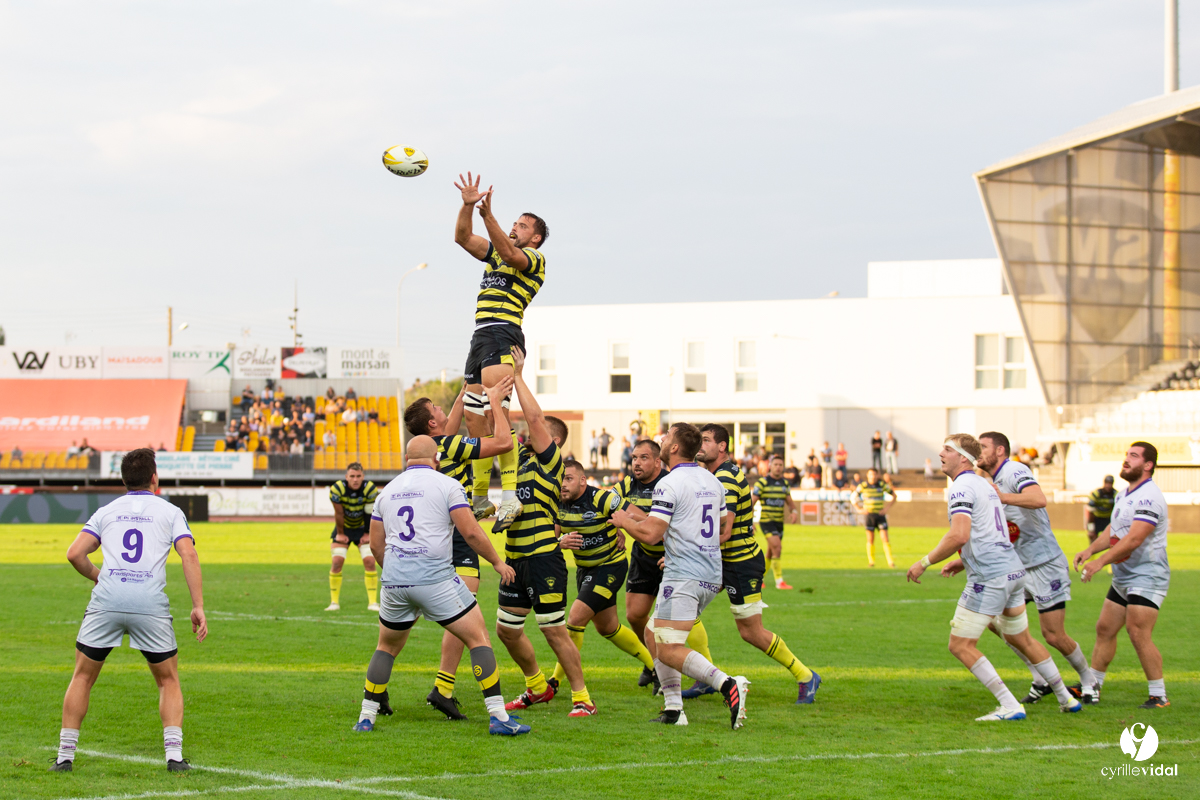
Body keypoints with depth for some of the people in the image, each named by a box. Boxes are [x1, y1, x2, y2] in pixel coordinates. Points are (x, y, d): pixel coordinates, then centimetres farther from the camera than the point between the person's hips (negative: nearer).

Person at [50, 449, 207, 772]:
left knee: (82, 677, 16)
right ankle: (174, 754, 2)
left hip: (106, 600, 1)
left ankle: (65, 756, 13)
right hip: (151, 603, -1)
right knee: (169, 681, 15)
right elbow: (189, 555, -1)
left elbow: (74, 553, 8)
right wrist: (198, 607, -2)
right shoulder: (170, 512, 14)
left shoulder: (106, 511, 18)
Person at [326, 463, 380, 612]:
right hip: (344, 528, 0)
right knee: (337, 561, -13)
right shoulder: (337, 489, -25)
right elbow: (339, 513, -15)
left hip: (363, 529, 0)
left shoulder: (370, 488, -23)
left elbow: (371, 513, -11)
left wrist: (368, 534, -5)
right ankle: (334, 602, -2)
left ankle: (372, 602, -6)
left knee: (369, 561, -13)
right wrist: (340, 533, -6)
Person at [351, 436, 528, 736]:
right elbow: (471, 532, -7)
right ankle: (498, 717, -7)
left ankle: (366, 717, 19)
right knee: (479, 638, 2)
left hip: (395, 583, 5)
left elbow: (376, 545, 18)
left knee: (387, 647, 24)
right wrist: (497, 562, 7)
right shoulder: (446, 485, 0)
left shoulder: (387, 490, 15)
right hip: (436, 580, -5)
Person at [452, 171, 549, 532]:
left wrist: (487, 214, -26)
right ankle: (479, 500, 13)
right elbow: (462, 237, 17)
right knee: (474, 419, 6)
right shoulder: (496, 253, 24)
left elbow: (507, 252, -18)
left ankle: (510, 496, -30)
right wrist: (468, 205, 2)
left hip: (503, 334, -9)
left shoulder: (534, 258, 2)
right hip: (481, 336, 9)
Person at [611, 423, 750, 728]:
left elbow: (650, 534, -16)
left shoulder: (670, 484, -11)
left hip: (684, 577, -9)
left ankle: (728, 685, -28)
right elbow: (725, 531, 22)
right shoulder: (713, 482, 15)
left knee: (668, 651, -12)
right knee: (653, 636, 17)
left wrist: (623, 520, 3)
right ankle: (673, 709, 10)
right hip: (711, 576, 9)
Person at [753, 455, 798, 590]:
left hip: (779, 522, 6)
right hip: (766, 520, -6)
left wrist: (793, 512, -7)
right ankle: (779, 581, -17)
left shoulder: (785, 483, 10)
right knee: (777, 547, -19)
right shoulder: (763, 482, -8)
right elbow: (752, 502, -8)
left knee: (771, 552, 12)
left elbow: (789, 502, 15)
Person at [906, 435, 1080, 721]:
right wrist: (964, 561, 26)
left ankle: (1009, 706, -8)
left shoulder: (962, 487, -12)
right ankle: (1066, 698, 32)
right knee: (1021, 640, 24)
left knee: (960, 645, -4)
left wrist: (924, 563, -18)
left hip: (989, 578, -10)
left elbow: (959, 536, -25)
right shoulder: (984, 485, 19)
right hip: (1013, 569, 10)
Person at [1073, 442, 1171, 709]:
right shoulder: (1124, 494, 13)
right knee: (1105, 629, 11)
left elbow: (1133, 539, -26)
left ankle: (1159, 696, -9)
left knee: (1139, 634, -15)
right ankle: (1092, 687, 20)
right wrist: (1090, 550, 3)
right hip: (1123, 577, 10)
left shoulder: (1149, 497, -19)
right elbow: (1114, 530, 20)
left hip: (1147, 577, -10)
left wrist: (1100, 562, -26)